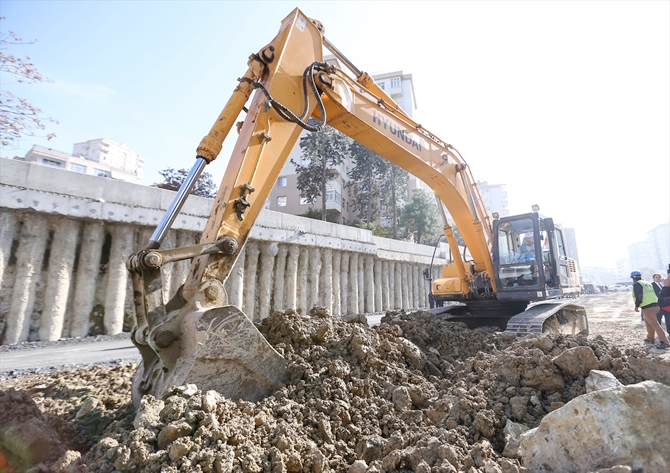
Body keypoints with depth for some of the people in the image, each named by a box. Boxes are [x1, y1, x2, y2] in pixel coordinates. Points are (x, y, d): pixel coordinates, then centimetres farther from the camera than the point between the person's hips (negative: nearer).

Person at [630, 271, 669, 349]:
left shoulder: (637, 284, -8)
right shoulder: (647, 283, 20)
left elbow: (639, 296, -18)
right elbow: (652, 294, 22)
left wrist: (637, 306, -8)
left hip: (647, 307, -10)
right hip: (655, 305, 10)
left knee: (654, 324, -9)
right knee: (648, 322, 23)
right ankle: (650, 338, 31)